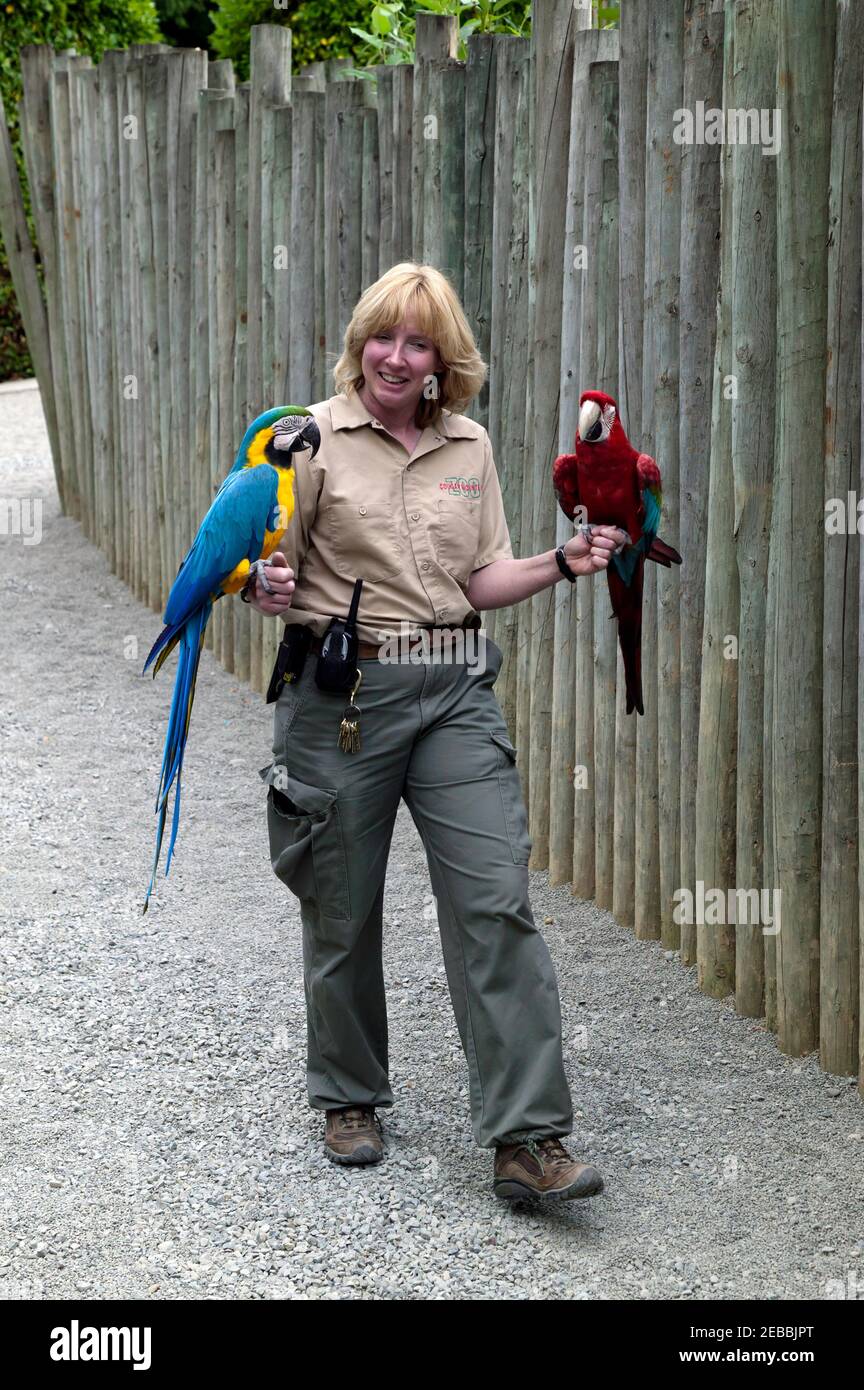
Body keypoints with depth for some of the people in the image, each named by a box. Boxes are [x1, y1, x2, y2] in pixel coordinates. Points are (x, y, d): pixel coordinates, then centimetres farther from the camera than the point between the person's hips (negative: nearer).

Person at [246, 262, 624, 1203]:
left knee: (497, 902, -7)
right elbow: (270, 569, -2)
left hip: (455, 691, 3)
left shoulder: (469, 447, 9)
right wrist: (267, 590, -24)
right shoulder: (314, 438, -2)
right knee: (342, 911, 9)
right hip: (341, 692, -2)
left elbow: (482, 583, 12)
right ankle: (349, 1098, 32)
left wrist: (562, 563, -4)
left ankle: (527, 1141, -5)